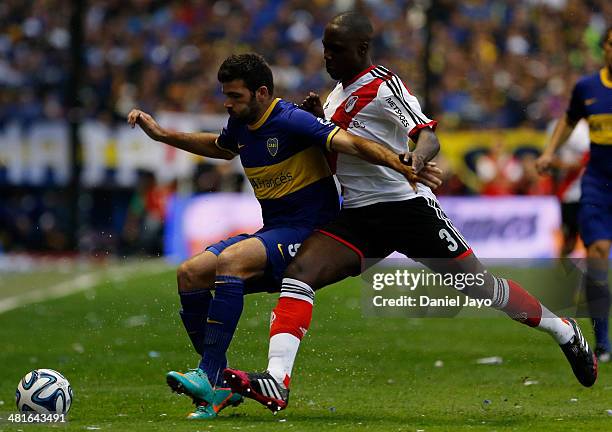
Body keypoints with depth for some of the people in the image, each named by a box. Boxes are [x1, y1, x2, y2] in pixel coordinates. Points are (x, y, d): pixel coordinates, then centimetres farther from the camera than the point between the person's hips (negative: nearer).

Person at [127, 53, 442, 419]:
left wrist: (401, 167, -40)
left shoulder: (292, 121, -16)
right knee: (190, 274, -6)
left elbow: (352, 144, -26)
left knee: (230, 260, -31)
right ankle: (220, 387, -4)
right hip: (272, 235, 9)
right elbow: (219, 147, 34)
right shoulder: (241, 126, 9)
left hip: (308, 234, -9)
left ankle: (208, 377, -34)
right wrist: (161, 134, 32)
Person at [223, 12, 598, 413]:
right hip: (358, 215, 7)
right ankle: (276, 382, -28)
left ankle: (564, 331, 26)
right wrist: (315, 118, 7)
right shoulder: (337, 93, 15)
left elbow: (428, 135, -22)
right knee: (299, 271, -17)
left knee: (480, 286, 2)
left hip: (406, 204, -7)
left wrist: (418, 156, -46)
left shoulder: (385, 85, -9)